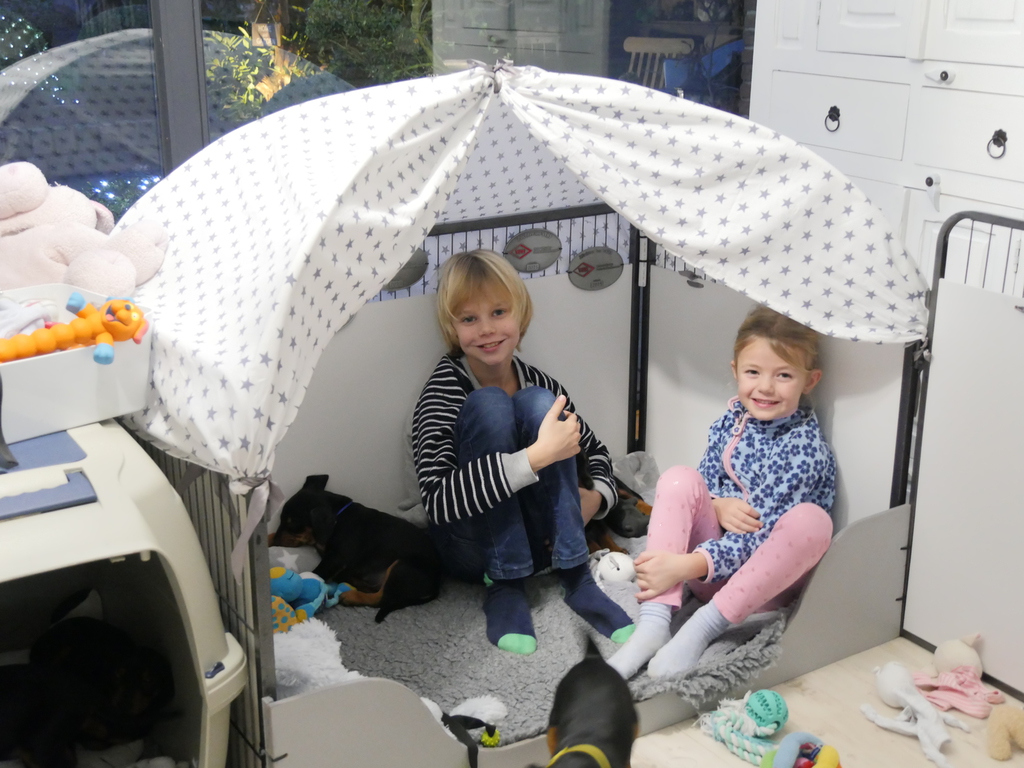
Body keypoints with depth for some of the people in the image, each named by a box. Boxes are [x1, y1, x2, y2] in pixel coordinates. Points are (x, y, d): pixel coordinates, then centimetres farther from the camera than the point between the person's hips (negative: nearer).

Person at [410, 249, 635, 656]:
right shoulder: (442, 392, -14)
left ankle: (575, 577, -18)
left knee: (539, 404, -19)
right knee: (488, 405, -25)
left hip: (535, 540, 4)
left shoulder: (537, 381, 1)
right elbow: (436, 503, -28)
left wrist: (596, 496, -10)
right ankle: (504, 586, -19)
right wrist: (536, 457, -35)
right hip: (471, 547, -4)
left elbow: (594, 448, 15)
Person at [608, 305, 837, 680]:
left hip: (764, 580, -4)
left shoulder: (808, 449, -16)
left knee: (809, 519, -32)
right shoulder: (732, 421, 1)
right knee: (678, 478, -18)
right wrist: (717, 505, -16)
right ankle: (653, 623, -28)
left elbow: (761, 535, -21)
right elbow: (701, 484, 9)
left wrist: (684, 566, -31)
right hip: (712, 561, 5)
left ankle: (705, 624, -26)